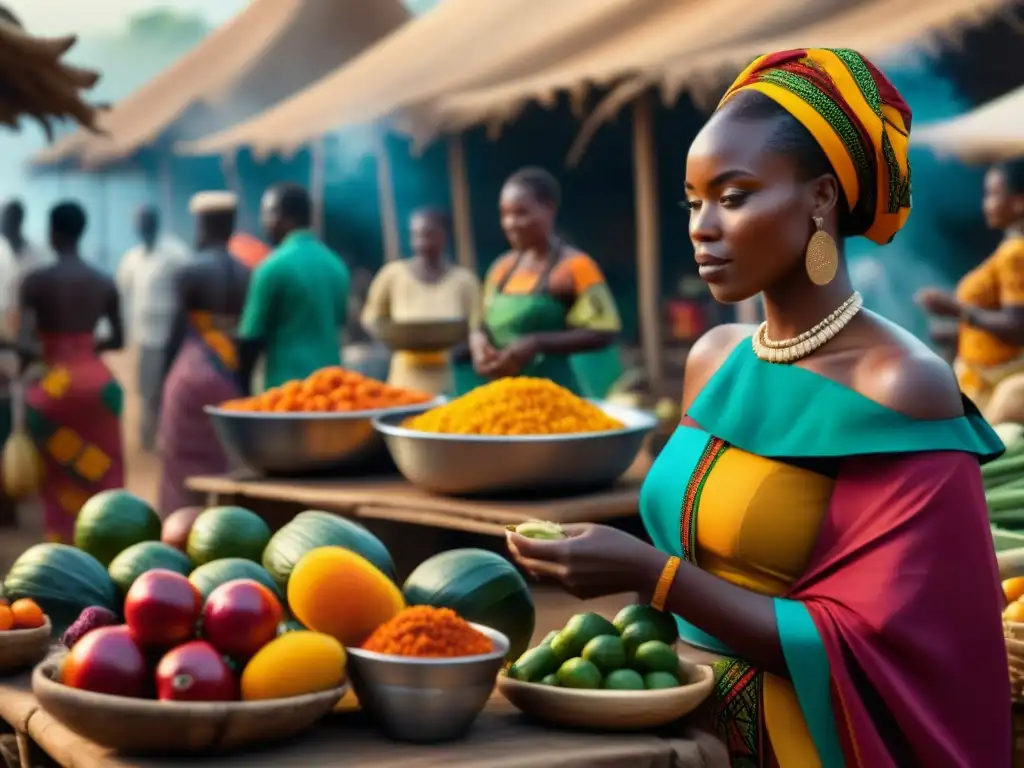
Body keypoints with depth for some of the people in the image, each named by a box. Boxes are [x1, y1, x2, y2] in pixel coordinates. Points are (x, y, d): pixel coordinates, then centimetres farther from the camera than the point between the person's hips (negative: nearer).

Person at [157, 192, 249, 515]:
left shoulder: (190, 271, -6)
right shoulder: (246, 275, 7)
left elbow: (178, 331, -7)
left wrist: (164, 378, 1)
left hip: (194, 375, -5)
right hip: (235, 379, 5)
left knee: (188, 470, 0)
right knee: (230, 467, 10)